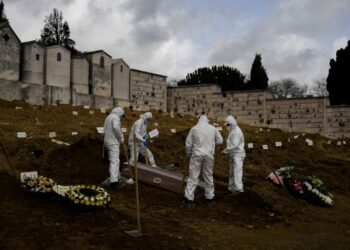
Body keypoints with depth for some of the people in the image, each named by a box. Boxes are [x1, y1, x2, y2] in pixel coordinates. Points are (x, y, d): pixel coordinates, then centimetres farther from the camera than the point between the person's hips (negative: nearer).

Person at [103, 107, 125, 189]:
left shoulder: (108, 117, 18)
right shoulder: (116, 117, -11)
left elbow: (107, 130, 16)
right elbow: (116, 127, -29)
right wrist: (121, 137, -18)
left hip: (108, 141, 10)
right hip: (113, 142, -10)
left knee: (113, 159, 23)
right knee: (115, 161, -13)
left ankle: (116, 175, 36)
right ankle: (113, 181, -20)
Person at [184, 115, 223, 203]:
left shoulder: (194, 128, -1)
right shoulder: (213, 128, 4)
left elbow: (188, 144, -1)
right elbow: (220, 140, 8)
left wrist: (189, 155, 12)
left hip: (197, 155, -2)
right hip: (209, 155, 2)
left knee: (193, 176, 1)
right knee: (208, 176, 14)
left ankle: (189, 197, 0)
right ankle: (209, 195, 23)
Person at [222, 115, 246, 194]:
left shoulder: (237, 132, -15)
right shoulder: (232, 131, 16)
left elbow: (235, 145, -22)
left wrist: (226, 150, -15)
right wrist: (227, 151, 7)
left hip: (238, 155, -10)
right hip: (233, 155, 10)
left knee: (237, 171, -15)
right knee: (232, 172, 10)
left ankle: (238, 188, -18)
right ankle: (232, 188, 14)